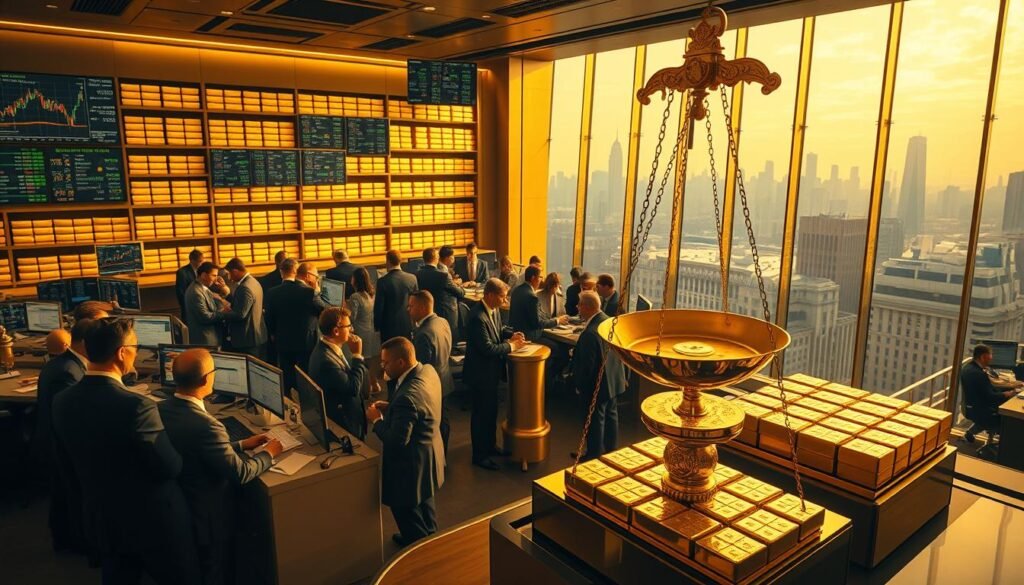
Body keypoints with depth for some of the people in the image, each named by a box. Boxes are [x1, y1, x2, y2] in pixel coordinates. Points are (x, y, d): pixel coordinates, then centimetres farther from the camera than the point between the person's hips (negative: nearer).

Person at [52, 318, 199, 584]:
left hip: (101, 519, 7)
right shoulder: (137, 406, -32)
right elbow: (171, 468, -22)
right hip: (154, 521, -6)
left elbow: (67, 461, 6)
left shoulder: (62, 401, -9)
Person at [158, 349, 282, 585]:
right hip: (207, 517, -8)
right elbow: (241, 473, -25)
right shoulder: (205, 425, -35)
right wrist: (268, 453, -7)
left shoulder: (160, 409, -9)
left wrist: (241, 445, 6)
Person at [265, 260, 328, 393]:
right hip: (306, 344, -4)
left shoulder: (273, 293, -1)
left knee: (286, 381, 11)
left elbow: (269, 320, 6)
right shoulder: (310, 292, -16)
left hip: (283, 344, 4)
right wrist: (317, 292, 2)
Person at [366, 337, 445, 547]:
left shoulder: (407, 396, -36)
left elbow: (397, 441, -30)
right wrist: (390, 407, 0)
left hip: (411, 465, -10)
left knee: (406, 511, 13)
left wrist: (376, 420, -15)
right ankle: (428, 539, 52)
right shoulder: (428, 371, -7)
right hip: (429, 454, 10)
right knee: (424, 503, 31)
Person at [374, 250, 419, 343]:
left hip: (389, 326, -3)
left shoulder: (383, 281, -14)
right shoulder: (412, 278, -4)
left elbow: (378, 306, -10)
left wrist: (377, 325, 3)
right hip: (408, 326, 4)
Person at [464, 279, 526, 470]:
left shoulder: (493, 310, 0)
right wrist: (510, 345, -18)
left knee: (491, 410, 22)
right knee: (481, 414, 5)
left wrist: (510, 336, -4)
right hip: (480, 373, -9)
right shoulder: (477, 317, -29)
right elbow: (487, 348, -29)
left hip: (490, 370, 9)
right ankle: (479, 456, 21)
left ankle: (489, 446, 41)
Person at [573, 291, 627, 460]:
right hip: (614, 381, 9)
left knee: (596, 421, 7)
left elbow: (587, 365, -24)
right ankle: (610, 450, 36)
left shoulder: (590, 333, -30)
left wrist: (579, 385, -9)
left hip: (597, 385, -8)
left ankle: (594, 456, 21)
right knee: (611, 415, 20)